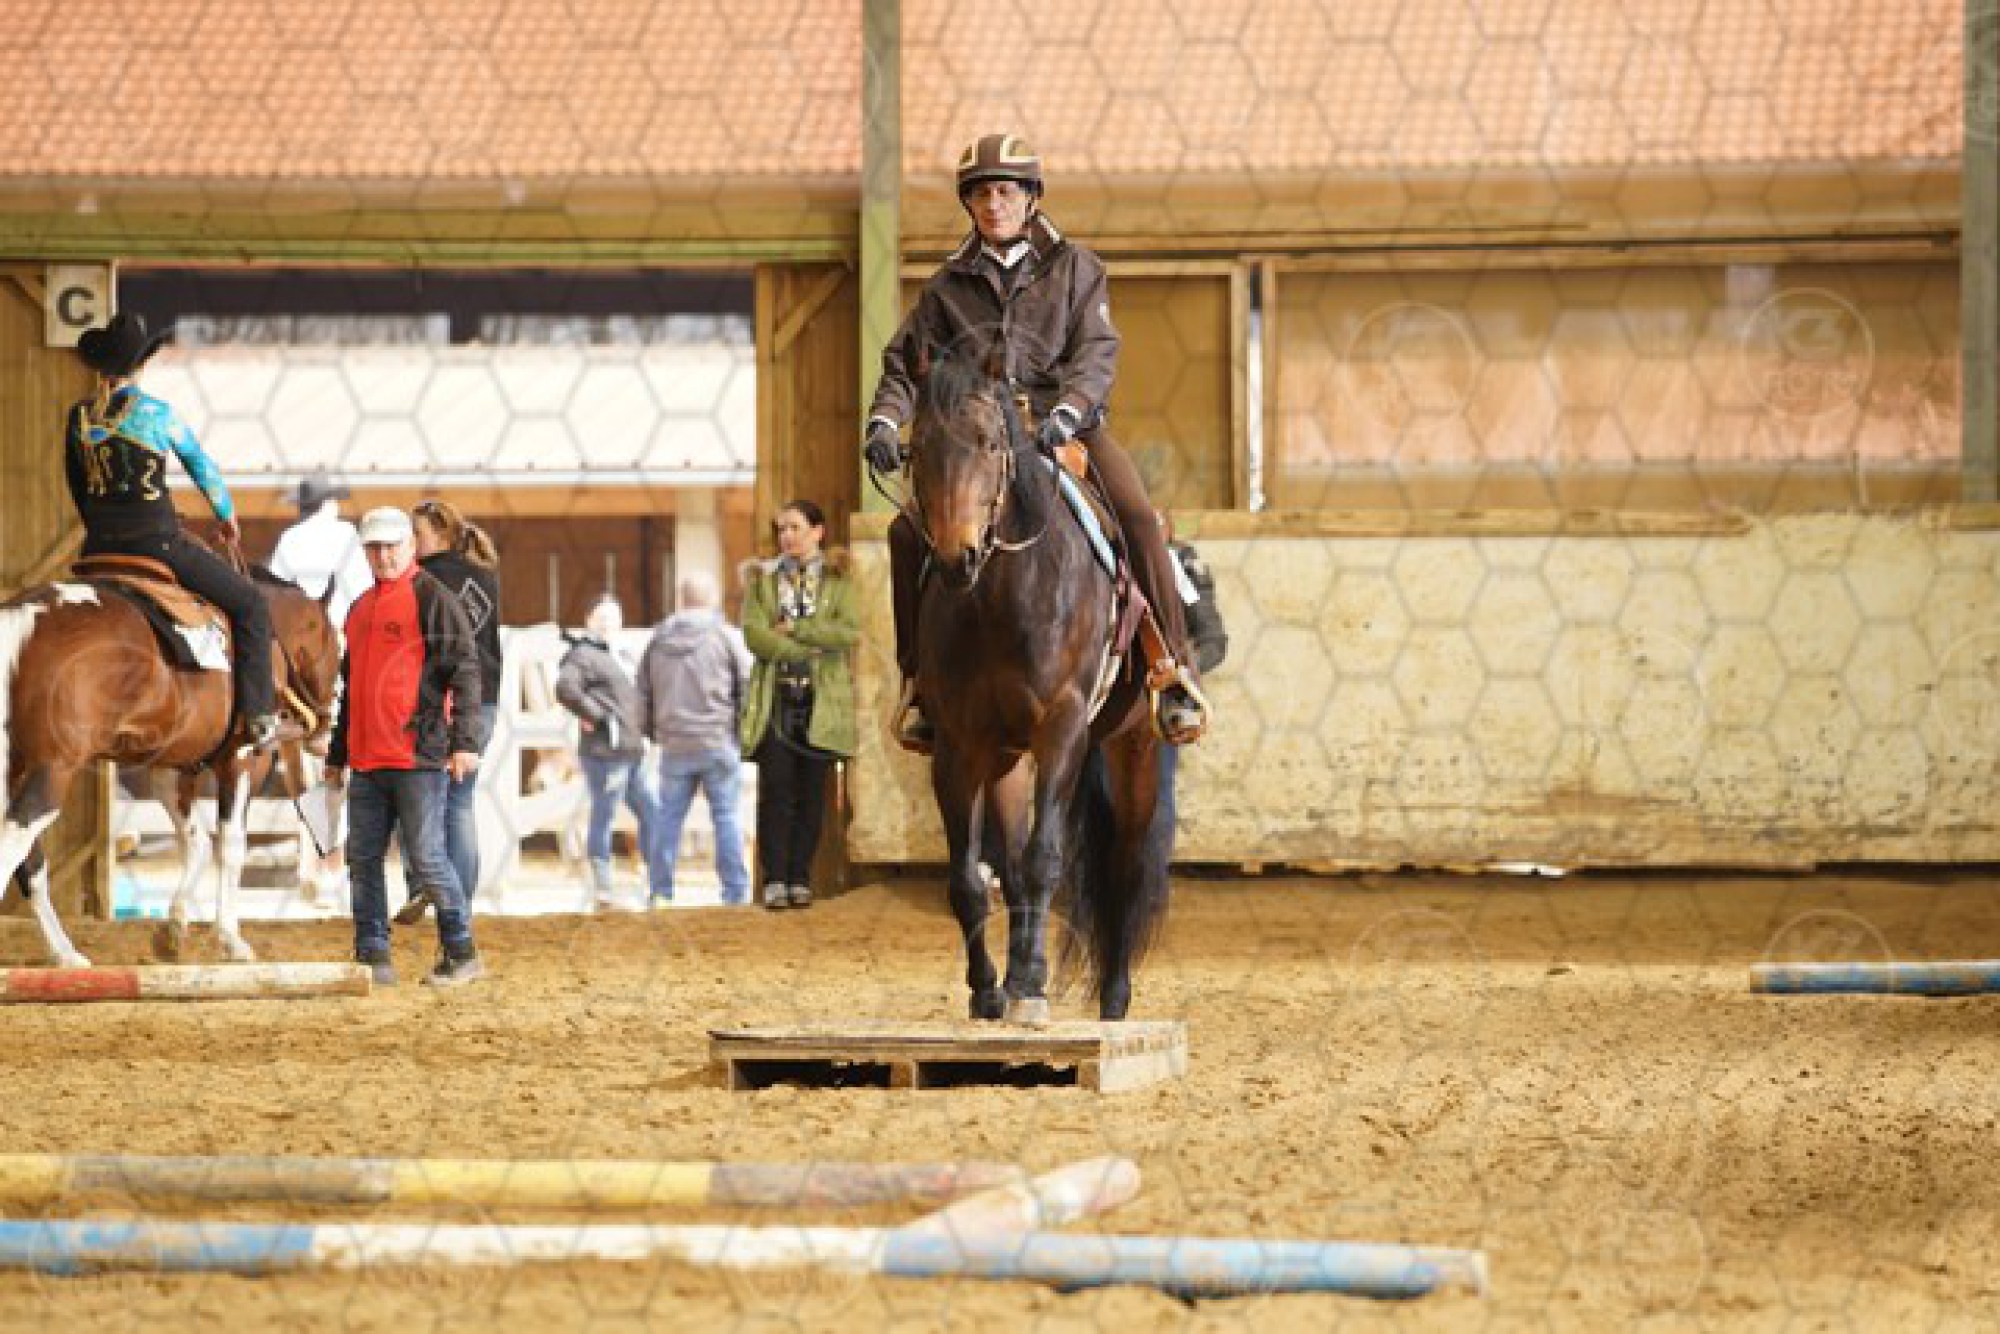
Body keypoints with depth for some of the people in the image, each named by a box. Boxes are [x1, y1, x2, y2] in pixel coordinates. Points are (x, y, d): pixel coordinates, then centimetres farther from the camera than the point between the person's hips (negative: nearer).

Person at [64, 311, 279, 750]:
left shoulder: (79, 417, 5)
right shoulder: (157, 413, -8)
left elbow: (75, 483, 15)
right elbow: (203, 467, 5)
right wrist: (227, 516, 23)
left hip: (100, 546, 5)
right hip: (156, 540, -5)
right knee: (249, 604, 5)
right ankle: (259, 717, -2)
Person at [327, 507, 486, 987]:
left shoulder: (433, 599, -5)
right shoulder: (360, 609, 19)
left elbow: (464, 671, -11)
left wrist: (465, 741, -20)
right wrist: (337, 755, 27)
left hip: (418, 756, -8)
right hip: (366, 762, 8)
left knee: (426, 857, -6)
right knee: (363, 859, 6)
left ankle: (461, 952, 5)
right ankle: (373, 958, 12)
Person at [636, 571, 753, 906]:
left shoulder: (658, 641, 9)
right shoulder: (726, 636, -4)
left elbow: (644, 693, 15)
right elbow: (747, 686, -4)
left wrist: (653, 732, 26)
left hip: (674, 745, 3)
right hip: (718, 740, -3)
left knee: (669, 817, 8)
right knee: (726, 816, 1)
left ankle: (661, 891, 7)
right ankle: (735, 892, -1)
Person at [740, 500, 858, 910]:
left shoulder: (838, 582, 8)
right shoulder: (763, 580, 11)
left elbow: (850, 632, -8)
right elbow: (755, 634, -4)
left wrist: (795, 629, -10)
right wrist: (811, 649, -11)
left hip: (820, 702, 0)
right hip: (774, 698, 0)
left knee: (812, 792, 0)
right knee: (775, 789, -8)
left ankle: (800, 880, 4)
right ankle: (774, 881, -7)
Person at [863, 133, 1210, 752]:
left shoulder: (1073, 267, 6)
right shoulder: (949, 284, 12)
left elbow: (1097, 352, -6)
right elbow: (905, 363, 12)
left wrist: (1066, 411, -26)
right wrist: (884, 420, -9)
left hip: (1067, 426, -2)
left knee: (1138, 518, -27)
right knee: (908, 531, -20)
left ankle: (1173, 669, -21)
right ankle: (918, 676, -7)